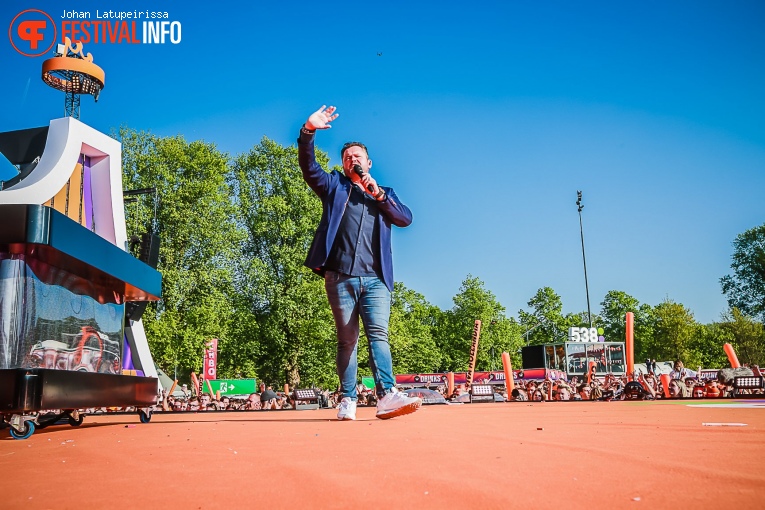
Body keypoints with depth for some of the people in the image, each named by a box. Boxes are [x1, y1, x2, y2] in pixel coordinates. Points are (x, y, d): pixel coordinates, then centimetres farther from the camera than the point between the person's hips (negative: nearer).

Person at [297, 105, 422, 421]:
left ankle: (387, 396, -21)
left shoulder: (385, 194, 24)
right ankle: (348, 401, 1)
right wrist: (308, 132, -13)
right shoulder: (334, 187, 19)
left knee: (378, 334, -11)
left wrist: (379, 194, -2)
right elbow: (309, 167, 3)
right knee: (347, 339, 0)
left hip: (375, 278, 1)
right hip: (340, 276, 0)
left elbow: (406, 218, 9)